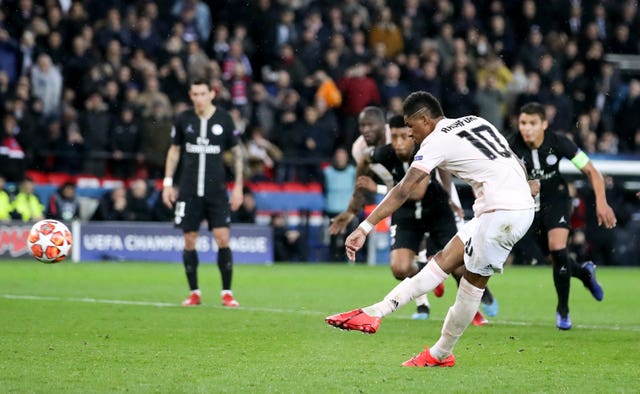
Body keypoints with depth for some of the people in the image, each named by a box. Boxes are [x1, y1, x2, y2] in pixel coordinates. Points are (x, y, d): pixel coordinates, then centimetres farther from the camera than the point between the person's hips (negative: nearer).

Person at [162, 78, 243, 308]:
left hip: (217, 191, -1)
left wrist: (238, 186, 3)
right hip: (189, 191, 1)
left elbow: (236, 153, 8)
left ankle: (227, 293, 0)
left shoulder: (224, 119, -1)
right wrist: (168, 183, 7)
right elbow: (174, 151, 13)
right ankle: (194, 293, 12)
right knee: (189, 241, 1)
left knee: (222, 239, -9)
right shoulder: (183, 120, 2)